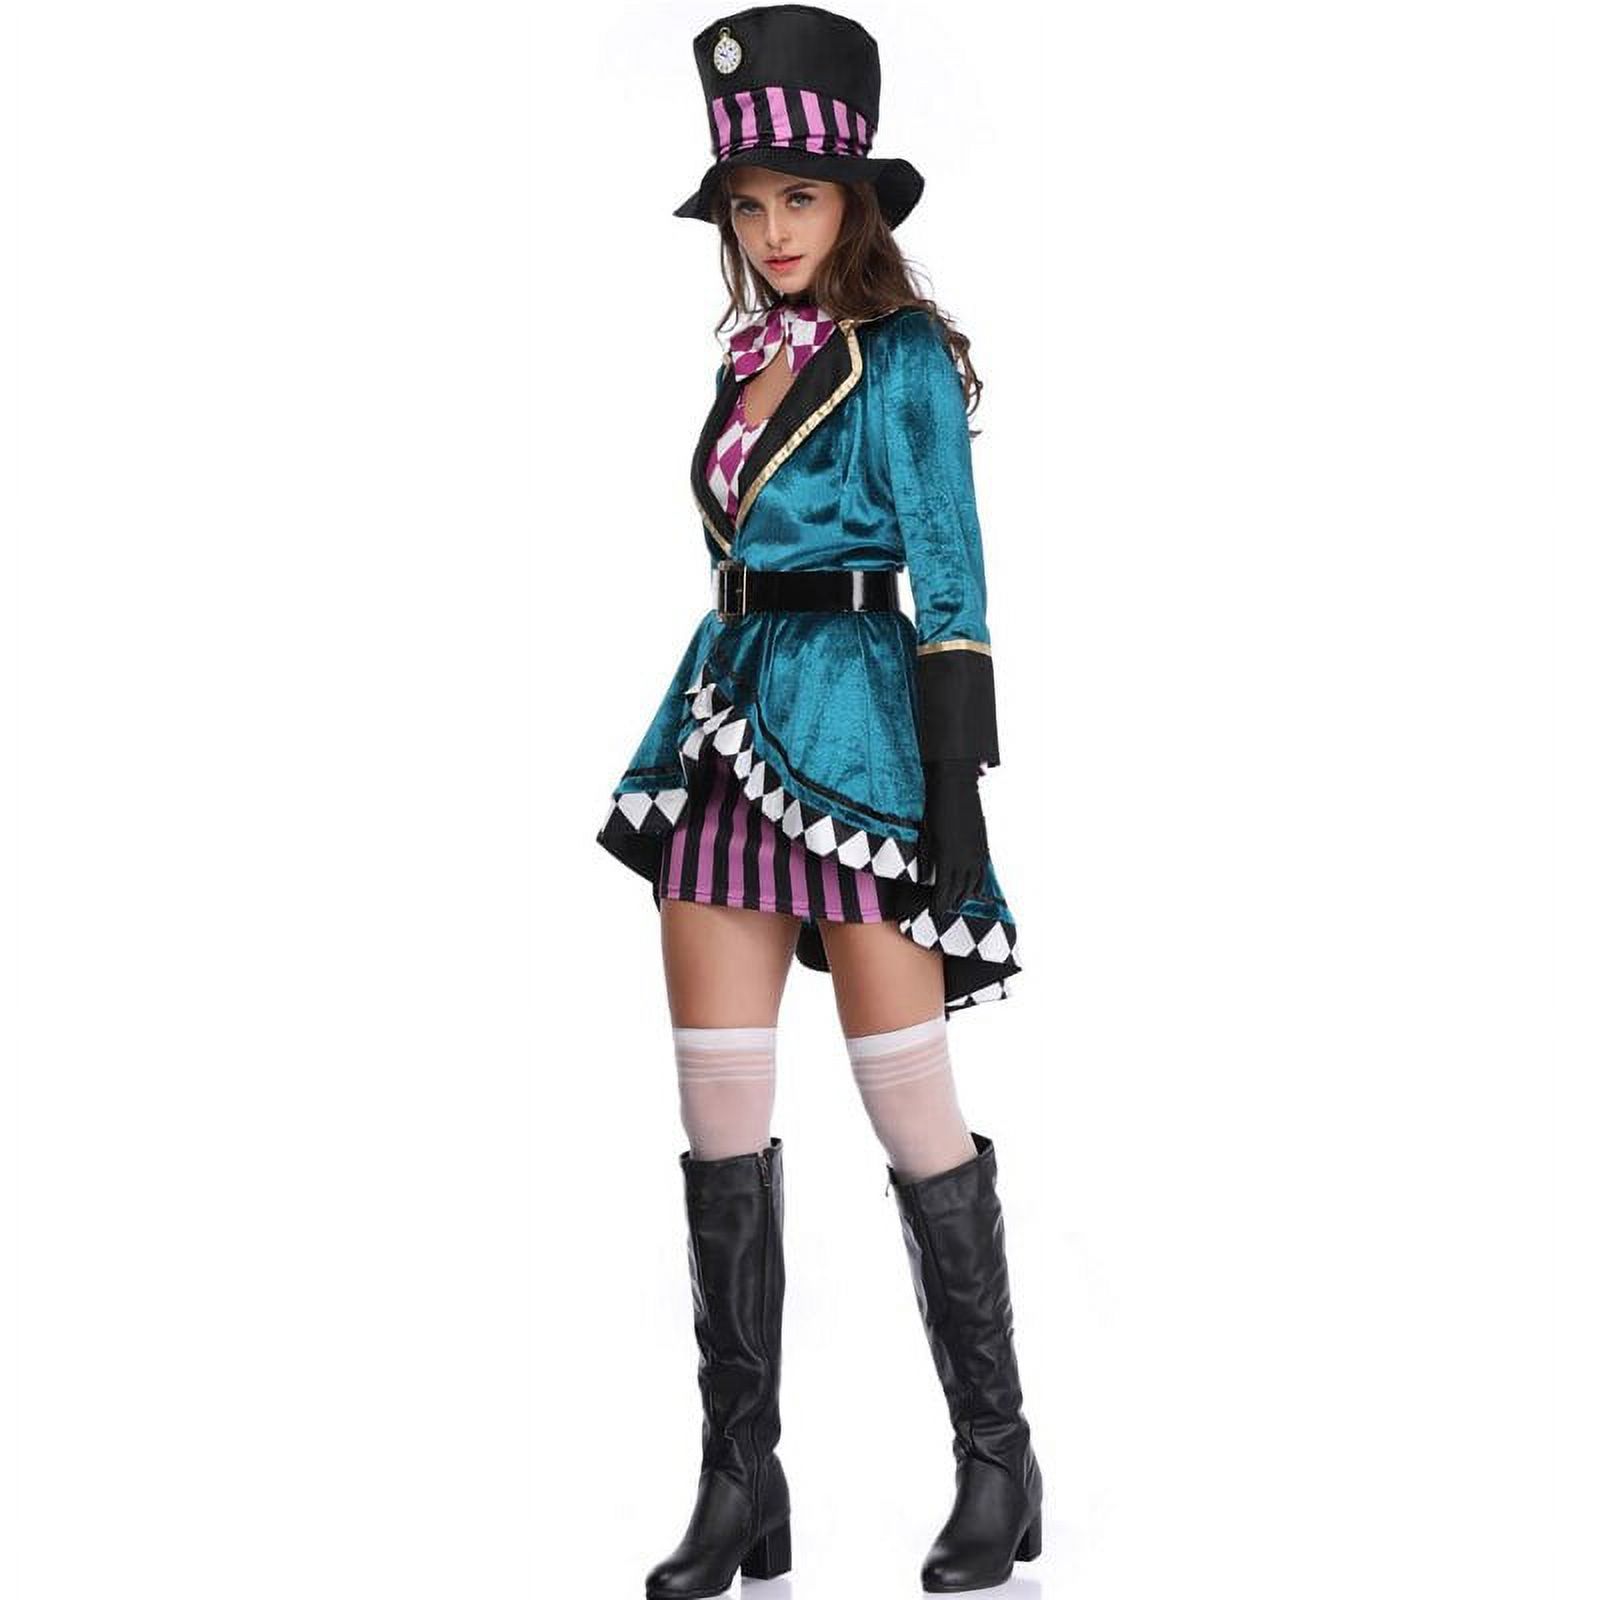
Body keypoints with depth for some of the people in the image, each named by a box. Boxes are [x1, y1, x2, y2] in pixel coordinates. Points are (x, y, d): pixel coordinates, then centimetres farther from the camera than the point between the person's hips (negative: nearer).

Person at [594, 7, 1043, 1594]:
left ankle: (998, 1460, 14)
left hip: (855, 726, -7)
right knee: (720, 1116, 5)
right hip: (726, 725, 7)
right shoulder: (752, 357, 15)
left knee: (909, 1106, -1)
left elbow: (947, 585, -10)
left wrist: (956, 808, -15)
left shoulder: (902, 357, -5)